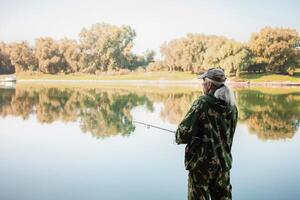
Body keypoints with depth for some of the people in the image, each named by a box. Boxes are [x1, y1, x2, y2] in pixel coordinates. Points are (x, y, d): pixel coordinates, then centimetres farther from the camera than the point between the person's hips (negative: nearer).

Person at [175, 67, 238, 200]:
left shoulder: (202, 103, -17)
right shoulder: (232, 107, 1)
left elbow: (185, 132, -20)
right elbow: (228, 135, 11)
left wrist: (178, 138, 1)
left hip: (201, 162, -5)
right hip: (223, 163, 6)